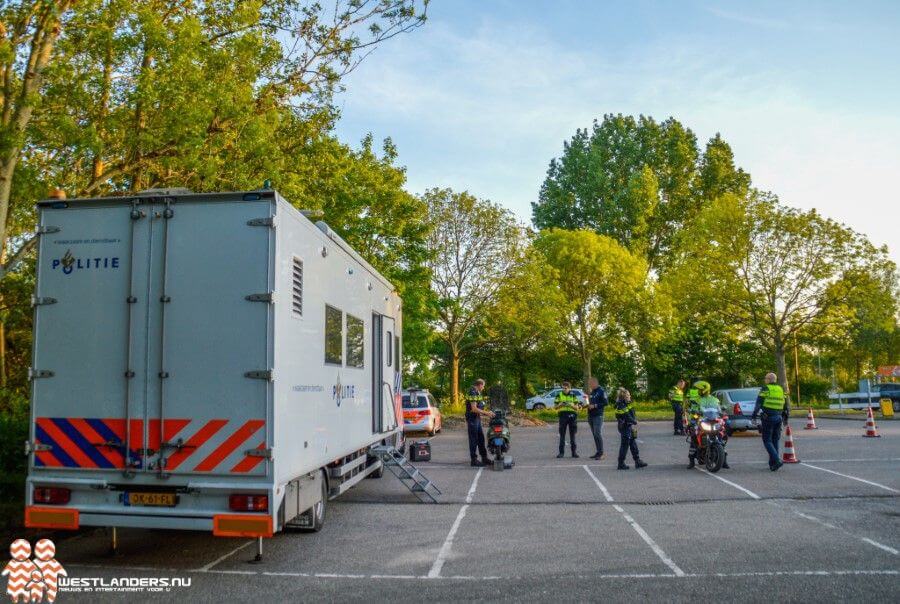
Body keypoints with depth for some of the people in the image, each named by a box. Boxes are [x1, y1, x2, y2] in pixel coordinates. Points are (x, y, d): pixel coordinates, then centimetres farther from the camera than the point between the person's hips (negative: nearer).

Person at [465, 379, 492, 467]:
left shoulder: (477, 393, 16)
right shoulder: (473, 393, -16)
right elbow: (474, 409, -23)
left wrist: (485, 415, 15)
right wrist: (486, 413, -20)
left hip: (477, 419, 10)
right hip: (472, 419, -10)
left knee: (481, 439, 14)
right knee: (474, 440, -4)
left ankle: (484, 458, 21)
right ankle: (474, 460, 1)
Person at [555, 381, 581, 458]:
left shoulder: (573, 396, 7)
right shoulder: (559, 395, 7)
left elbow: (576, 407, 4)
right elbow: (556, 407, 8)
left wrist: (570, 405, -14)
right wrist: (560, 404, -12)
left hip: (572, 415, 0)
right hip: (563, 415, 0)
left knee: (572, 435, 4)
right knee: (562, 435, 0)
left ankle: (574, 452, 11)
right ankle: (561, 452, 5)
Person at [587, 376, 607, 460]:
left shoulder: (601, 391, -8)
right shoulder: (592, 392, 18)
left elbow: (605, 402, -15)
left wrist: (595, 406, -18)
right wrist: (588, 404, 9)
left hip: (598, 416, -8)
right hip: (591, 415, 8)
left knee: (598, 434, -11)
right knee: (595, 434, 10)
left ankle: (601, 453, -7)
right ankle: (598, 452, 15)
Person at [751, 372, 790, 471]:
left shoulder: (765, 389, -4)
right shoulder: (781, 390, 12)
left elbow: (759, 403, -11)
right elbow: (787, 405, 13)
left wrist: (754, 414, -4)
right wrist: (786, 417, 20)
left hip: (768, 417, -6)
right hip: (779, 417, 6)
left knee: (767, 441, -1)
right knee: (775, 441, 13)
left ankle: (777, 460, -17)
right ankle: (772, 463, 16)